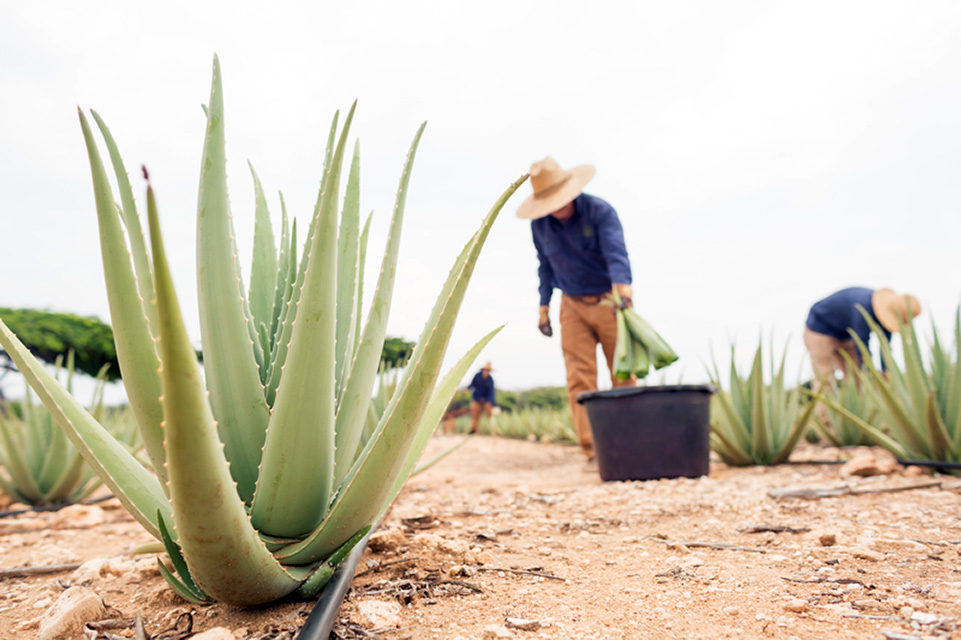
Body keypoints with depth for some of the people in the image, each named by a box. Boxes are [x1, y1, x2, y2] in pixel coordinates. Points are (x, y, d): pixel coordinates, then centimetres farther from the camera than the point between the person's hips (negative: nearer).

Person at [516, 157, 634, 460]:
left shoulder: (600, 211, -15)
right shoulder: (539, 224, -1)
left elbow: (616, 253, -29)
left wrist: (623, 288, -46)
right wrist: (543, 306, 9)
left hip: (609, 302, -3)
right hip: (573, 306, 3)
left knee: (623, 376, 1)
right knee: (579, 378, -7)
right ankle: (592, 449, -5)